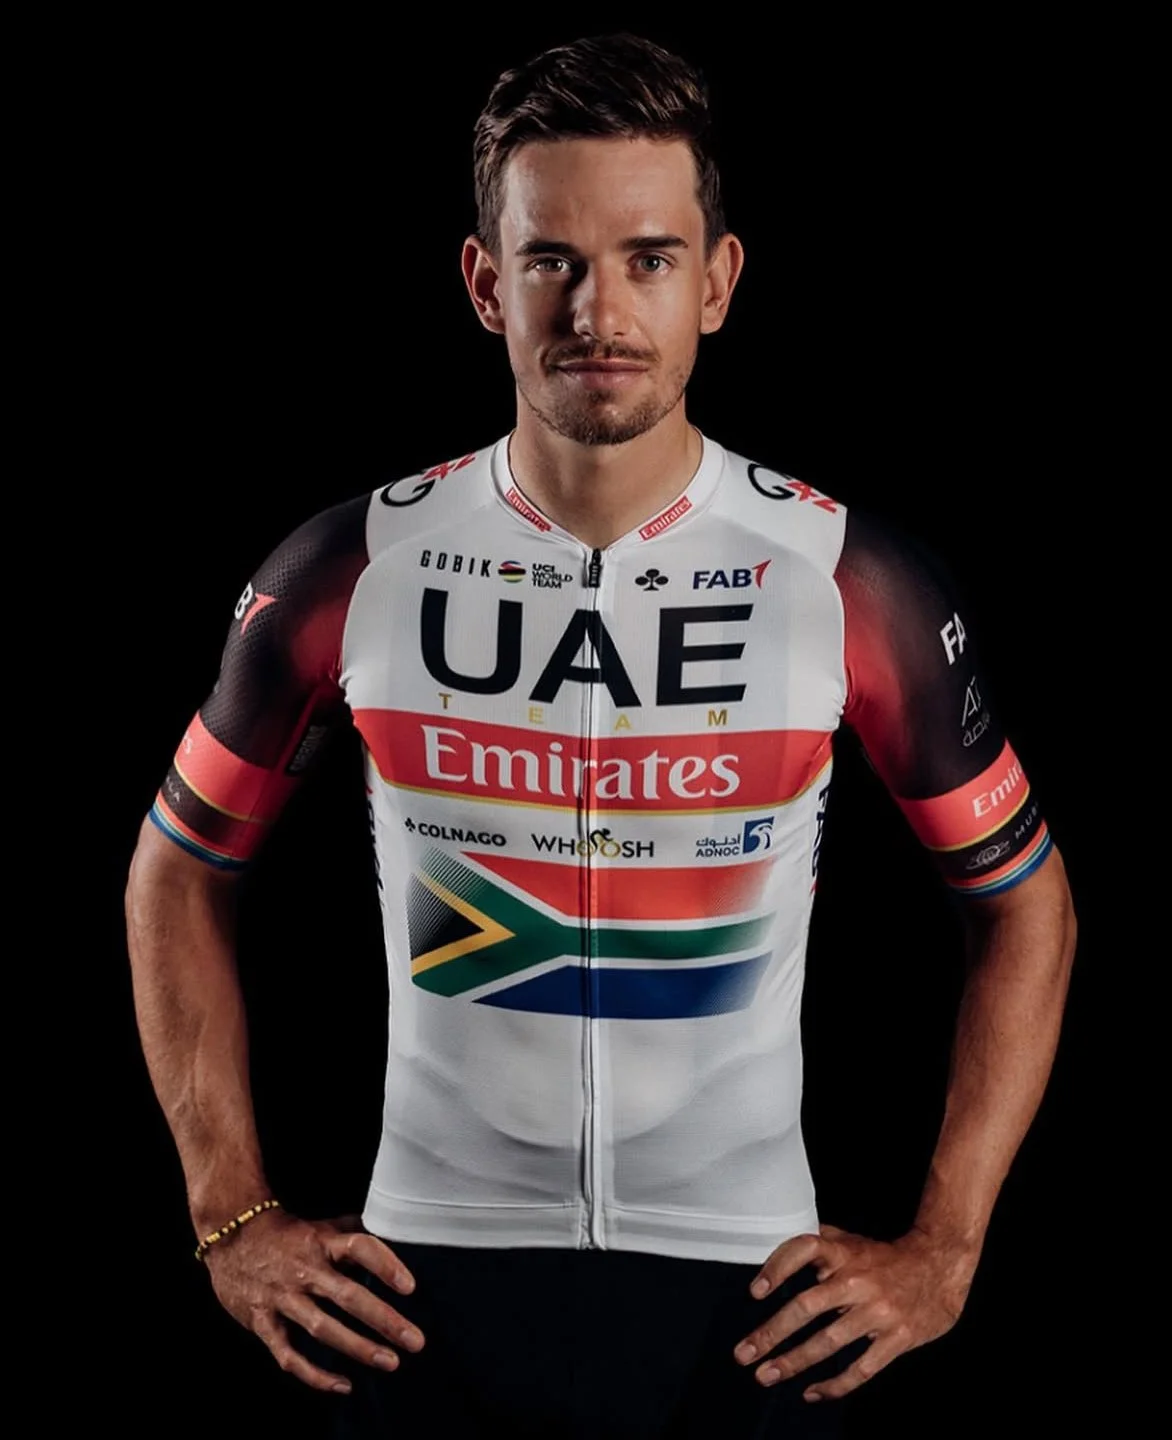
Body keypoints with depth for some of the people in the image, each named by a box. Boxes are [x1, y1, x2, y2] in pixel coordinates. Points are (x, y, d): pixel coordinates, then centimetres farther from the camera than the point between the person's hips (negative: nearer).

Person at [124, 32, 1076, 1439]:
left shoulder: (848, 583, -8)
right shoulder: (350, 574, -6)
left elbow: (1026, 906, 3)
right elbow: (176, 875, 7)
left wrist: (941, 1251, -2)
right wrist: (233, 1219, 2)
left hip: (744, 1293, 0)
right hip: (425, 1282, 1)